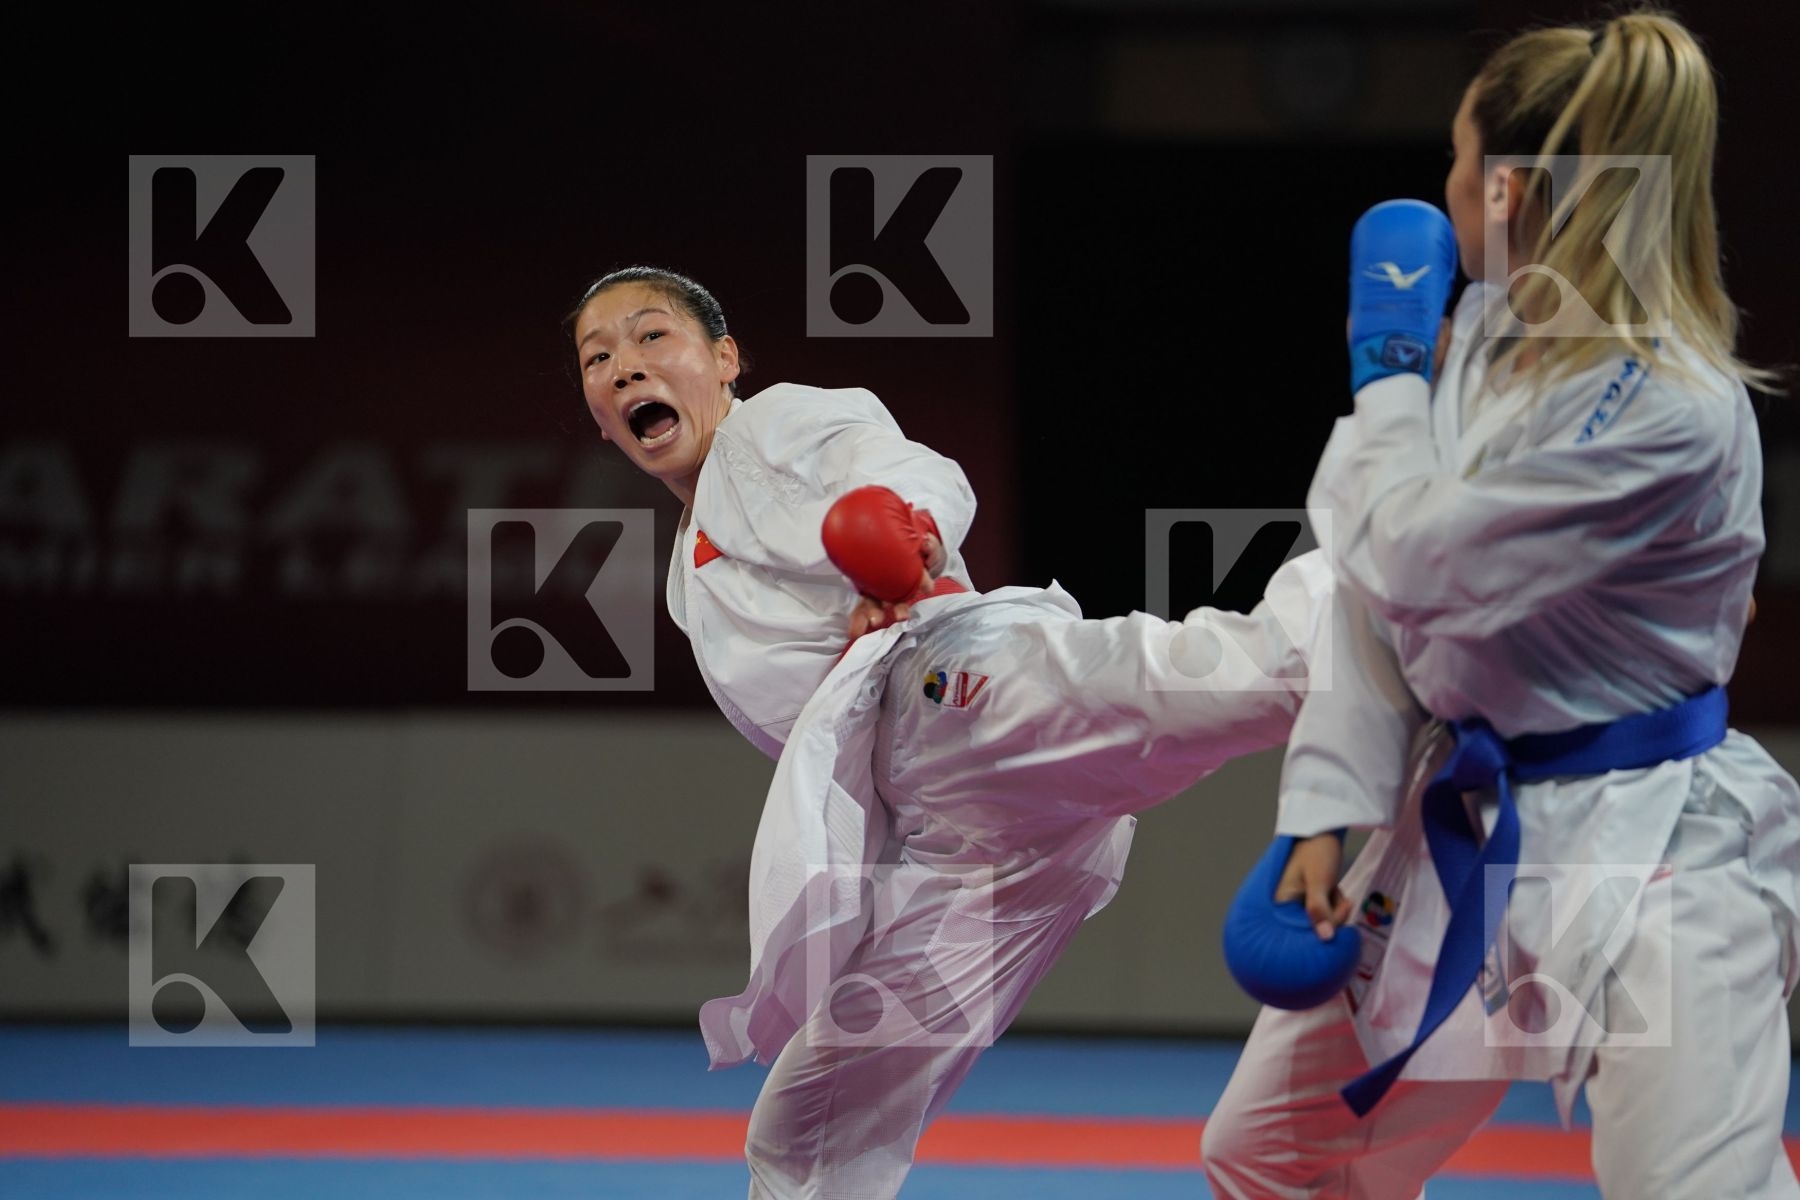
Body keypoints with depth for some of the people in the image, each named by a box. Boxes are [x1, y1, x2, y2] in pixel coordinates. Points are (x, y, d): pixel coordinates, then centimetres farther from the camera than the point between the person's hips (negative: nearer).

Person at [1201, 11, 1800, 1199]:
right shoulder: (1483, 350, 4)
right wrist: (1326, 816, -2)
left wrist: (1388, 380, -9)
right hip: (1465, 829, 9)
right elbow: (1377, 601, 6)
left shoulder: (1671, 411, -23)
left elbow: (1422, 569, -23)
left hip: (1646, 860, -9)